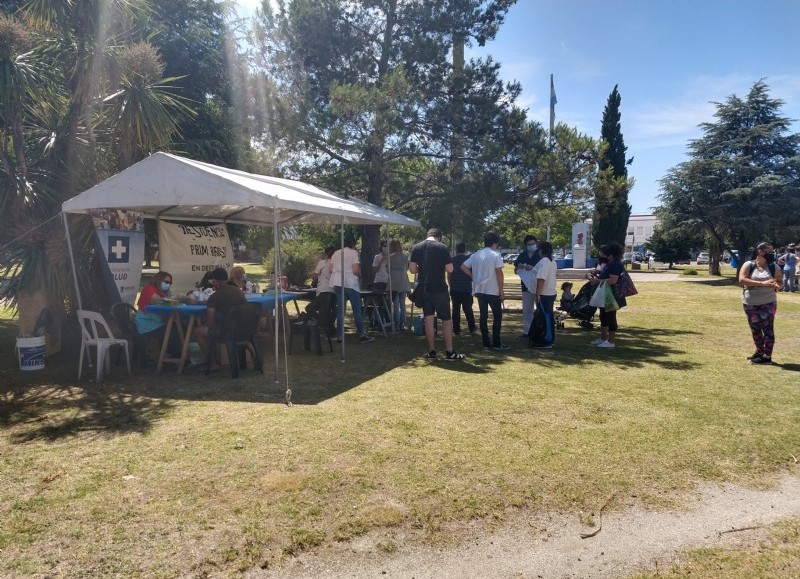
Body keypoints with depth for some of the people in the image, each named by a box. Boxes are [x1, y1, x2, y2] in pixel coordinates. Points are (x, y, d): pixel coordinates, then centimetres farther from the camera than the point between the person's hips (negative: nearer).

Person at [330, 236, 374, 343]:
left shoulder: (336, 253, 12)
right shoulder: (353, 253, -4)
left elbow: (330, 269, 10)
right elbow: (356, 270, -12)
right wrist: (360, 273, 8)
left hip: (337, 283, 5)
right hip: (350, 284, -5)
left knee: (340, 310, 8)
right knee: (357, 310, 2)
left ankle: (340, 336, 6)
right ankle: (361, 335, 4)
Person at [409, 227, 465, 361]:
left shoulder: (416, 248, 3)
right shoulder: (442, 247, -8)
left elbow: (412, 269, 2)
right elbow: (449, 269, -10)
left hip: (424, 288, 4)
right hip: (439, 288, -4)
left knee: (428, 318, 8)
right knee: (446, 319, 4)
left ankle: (431, 352, 12)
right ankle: (449, 352, 5)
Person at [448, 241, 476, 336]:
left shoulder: (452, 260, -1)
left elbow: (448, 276, 3)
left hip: (455, 289, 0)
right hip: (467, 289, 0)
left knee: (456, 310, 4)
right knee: (468, 309, 11)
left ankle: (456, 330, 4)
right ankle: (472, 329, 16)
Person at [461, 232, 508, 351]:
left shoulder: (475, 255, 8)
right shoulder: (495, 255, -9)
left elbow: (463, 267, 6)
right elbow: (499, 273, -12)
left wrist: (474, 276, 10)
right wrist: (501, 291, -8)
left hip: (479, 290, 6)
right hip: (492, 290, -5)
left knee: (483, 316, 9)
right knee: (497, 316, 3)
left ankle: (486, 342, 11)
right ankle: (496, 343, 2)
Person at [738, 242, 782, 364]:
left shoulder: (774, 268, 0)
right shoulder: (748, 265, -6)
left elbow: (780, 282, 8)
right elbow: (741, 280, -19)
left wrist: (778, 286, -19)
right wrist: (762, 283, -27)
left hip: (768, 303, -1)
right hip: (750, 304, 1)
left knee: (767, 328, -4)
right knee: (755, 329, 13)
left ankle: (767, 356, 2)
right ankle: (759, 352, 29)